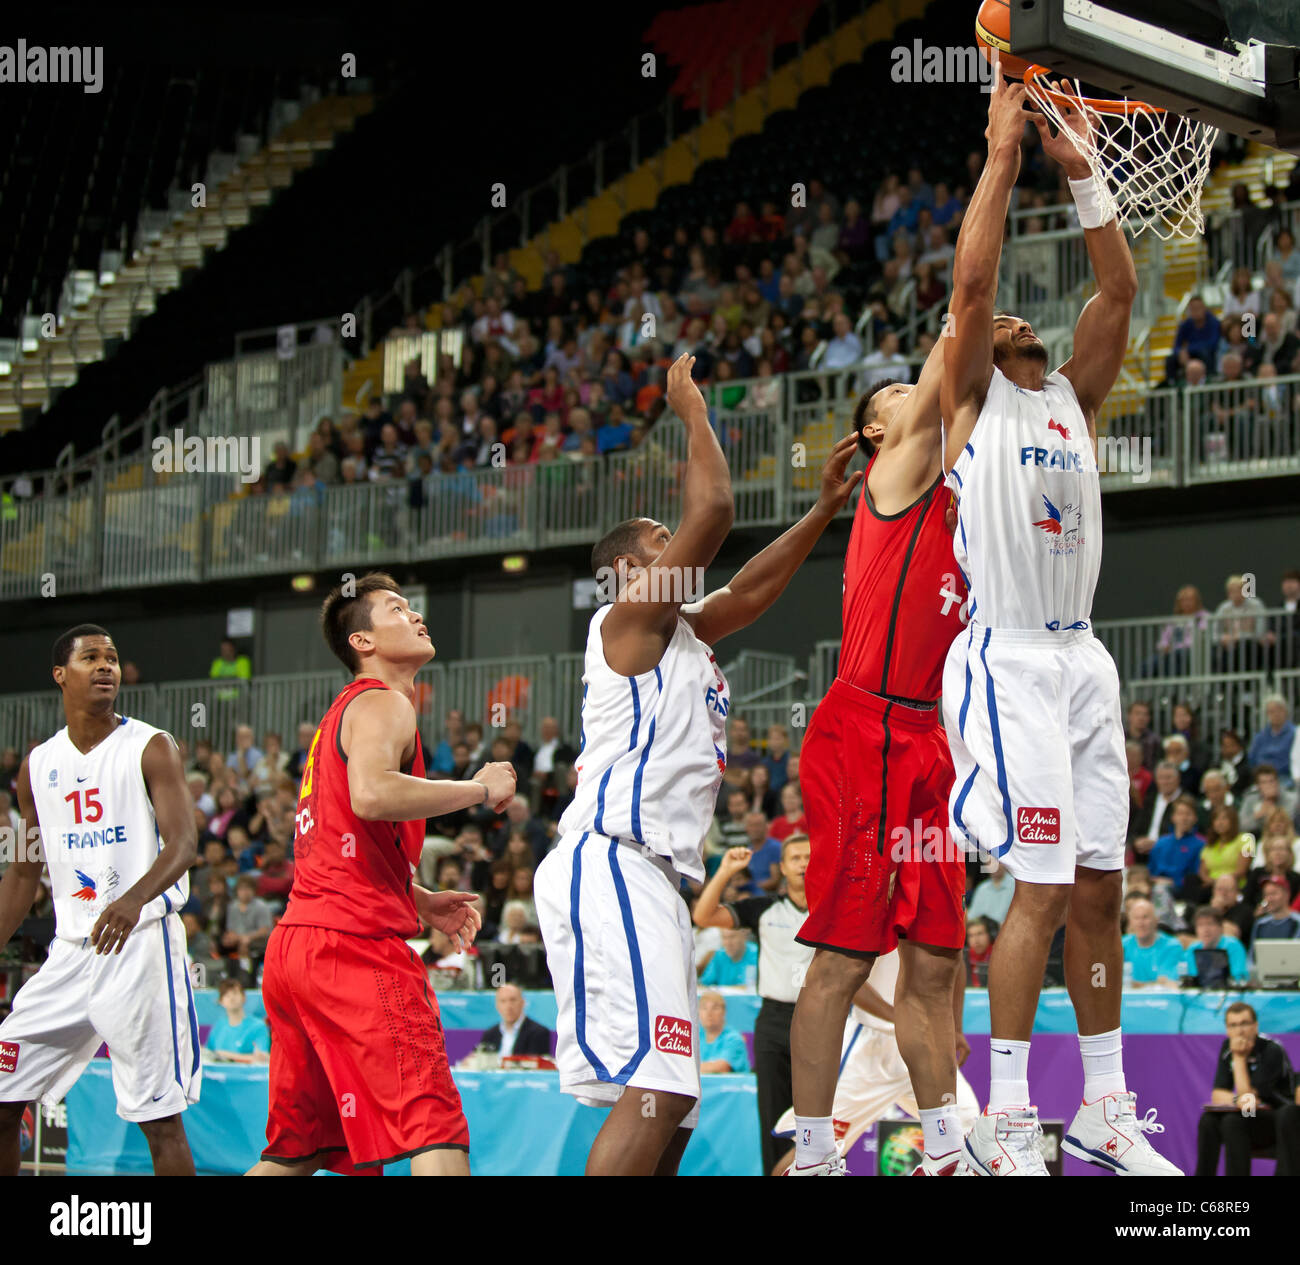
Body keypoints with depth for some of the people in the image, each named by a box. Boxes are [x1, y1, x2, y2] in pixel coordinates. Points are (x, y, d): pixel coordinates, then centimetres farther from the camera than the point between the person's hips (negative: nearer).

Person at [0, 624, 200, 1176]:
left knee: (160, 1118, -8)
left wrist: (134, 899, -36)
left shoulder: (150, 748, -4)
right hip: (70, 949, 6)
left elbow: (184, 844, -17)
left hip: (141, 942, -6)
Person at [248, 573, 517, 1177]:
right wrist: (480, 789, -15)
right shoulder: (382, 704, -5)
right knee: (437, 1133, -15)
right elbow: (371, 794, -27)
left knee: (295, 1150, 16)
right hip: (352, 945, -10)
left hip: (294, 945, 10)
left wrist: (421, 901, 25)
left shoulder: (345, 710, 26)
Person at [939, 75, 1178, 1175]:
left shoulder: (1074, 398, 16)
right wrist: (1003, 155, -9)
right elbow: (970, 279, -13)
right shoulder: (975, 399, 1)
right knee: (1044, 890, -11)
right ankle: (1006, 1127, -7)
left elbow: (1120, 290, 7)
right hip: (1008, 662, -6)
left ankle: (1106, 1114, 15)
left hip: (1082, 660, 6)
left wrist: (1081, 172, 2)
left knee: (1100, 889, 8)